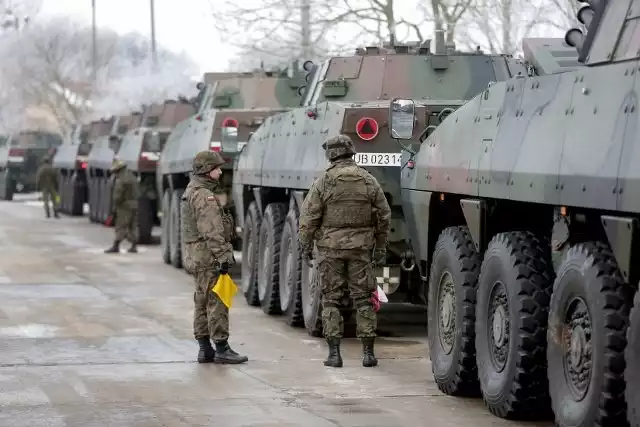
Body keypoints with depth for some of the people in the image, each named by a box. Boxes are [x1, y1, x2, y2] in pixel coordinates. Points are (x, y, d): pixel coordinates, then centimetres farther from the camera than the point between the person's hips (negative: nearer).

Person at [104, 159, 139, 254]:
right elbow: (138, 192, 16)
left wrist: (114, 209, -8)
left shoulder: (120, 179, -14)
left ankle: (116, 246, -6)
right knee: (133, 226, 11)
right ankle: (134, 246, 12)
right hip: (135, 204, 8)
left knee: (120, 226, -6)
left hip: (125, 206, -8)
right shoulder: (132, 176, 13)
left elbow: (117, 196, -16)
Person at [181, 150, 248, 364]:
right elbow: (211, 231, -22)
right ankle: (221, 348, -8)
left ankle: (204, 348, 16)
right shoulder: (204, 195, -16)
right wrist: (222, 256, -24)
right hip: (208, 254, -11)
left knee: (202, 302, 12)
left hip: (195, 255, 11)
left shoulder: (192, 191, 18)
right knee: (217, 301, -8)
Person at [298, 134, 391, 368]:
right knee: (363, 298, 7)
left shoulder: (324, 182, -6)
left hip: (330, 247, -2)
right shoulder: (369, 181, 3)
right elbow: (384, 215, 6)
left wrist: (305, 245, 3)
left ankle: (334, 353, 2)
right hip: (361, 248, 2)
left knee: (331, 299, 5)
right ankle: (368, 352, 6)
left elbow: (308, 217, -7)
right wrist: (381, 246, 15)